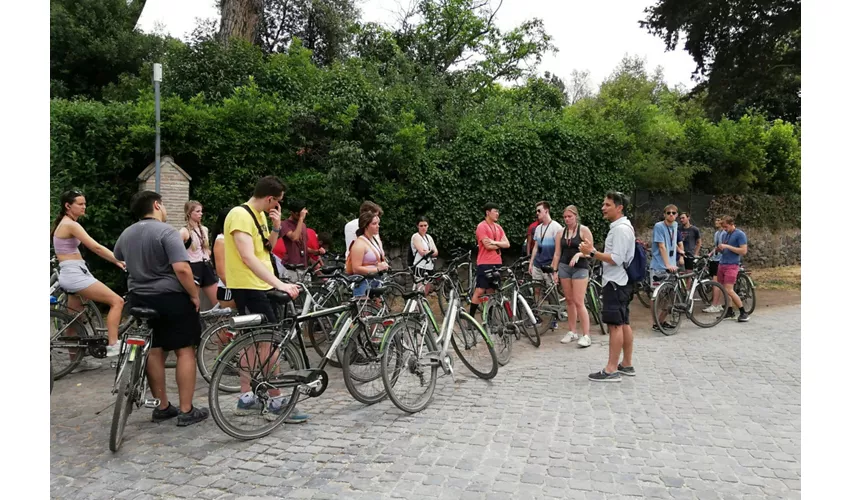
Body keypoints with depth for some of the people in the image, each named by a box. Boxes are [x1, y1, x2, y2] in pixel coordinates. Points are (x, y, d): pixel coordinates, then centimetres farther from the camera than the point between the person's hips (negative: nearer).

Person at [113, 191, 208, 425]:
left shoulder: (126, 234, 8)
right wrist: (194, 295, -15)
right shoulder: (166, 231, -17)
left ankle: (162, 407, 21)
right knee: (185, 351, 0)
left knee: (153, 352, 13)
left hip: (140, 299, 7)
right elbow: (182, 269, -26)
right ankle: (187, 411, 2)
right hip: (171, 298, -7)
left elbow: (117, 257, 30)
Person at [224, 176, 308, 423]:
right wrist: (279, 283, -36)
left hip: (260, 286, 10)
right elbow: (248, 257, -29)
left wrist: (276, 227, -3)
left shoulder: (259, 215, 12)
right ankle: (277, 403, -1)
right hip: (247, 287, -10)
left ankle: (246, 399, 22)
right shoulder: (240, 215, -19)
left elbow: (267, 248, 13)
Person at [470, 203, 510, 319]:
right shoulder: (481, 226, -9)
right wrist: (500, 244, 0)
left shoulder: (498, 227, 14)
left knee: (491, 291, 11)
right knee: (480, 291, -9)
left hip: (497, 263, 7)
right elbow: (488, 246, -17)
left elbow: (507, 244, 5)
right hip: (485, 264, -7)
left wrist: (495, 242, -12)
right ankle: (471, 317, -4)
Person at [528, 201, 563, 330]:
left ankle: (554, 319, 8)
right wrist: (531, 262, 15)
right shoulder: (538, 228, 14)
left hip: (549, 265, -6)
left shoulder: (556, 227, -8)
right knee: (536, 290, 7)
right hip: (537, 265, 6)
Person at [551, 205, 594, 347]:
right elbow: (557, 254, 10)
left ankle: (586, 335, -4)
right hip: (564, 267, 4)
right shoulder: (561, 233, 9)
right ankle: (572, 332, 18)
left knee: (578, 302, -9)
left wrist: (578, 254, -22)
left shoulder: (584, 230, -3)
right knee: (569, 301, 8)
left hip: (580, 268, -4)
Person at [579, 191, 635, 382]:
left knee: (615, 324, -9)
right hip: (619, 281, 11)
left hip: (615, 282, -11)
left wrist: (592, 253, -21)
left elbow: (616, 259, -23)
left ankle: (611, 370, -6)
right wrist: (593, 252, 13)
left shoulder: (620, 229, -17)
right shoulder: (620, 227, 16)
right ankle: (627, 365, 23)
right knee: (623, 323, 14)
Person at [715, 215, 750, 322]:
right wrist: (720, 249, 1)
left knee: (729, 290, -14)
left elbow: (743, 251, -14)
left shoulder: (740, 234, -7)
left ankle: (743, 313, -4)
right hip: (722, 264, 8)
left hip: (732, 265, -8)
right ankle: (730, 312, 18)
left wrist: (727, 246, -18)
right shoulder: (724, 234, 15)